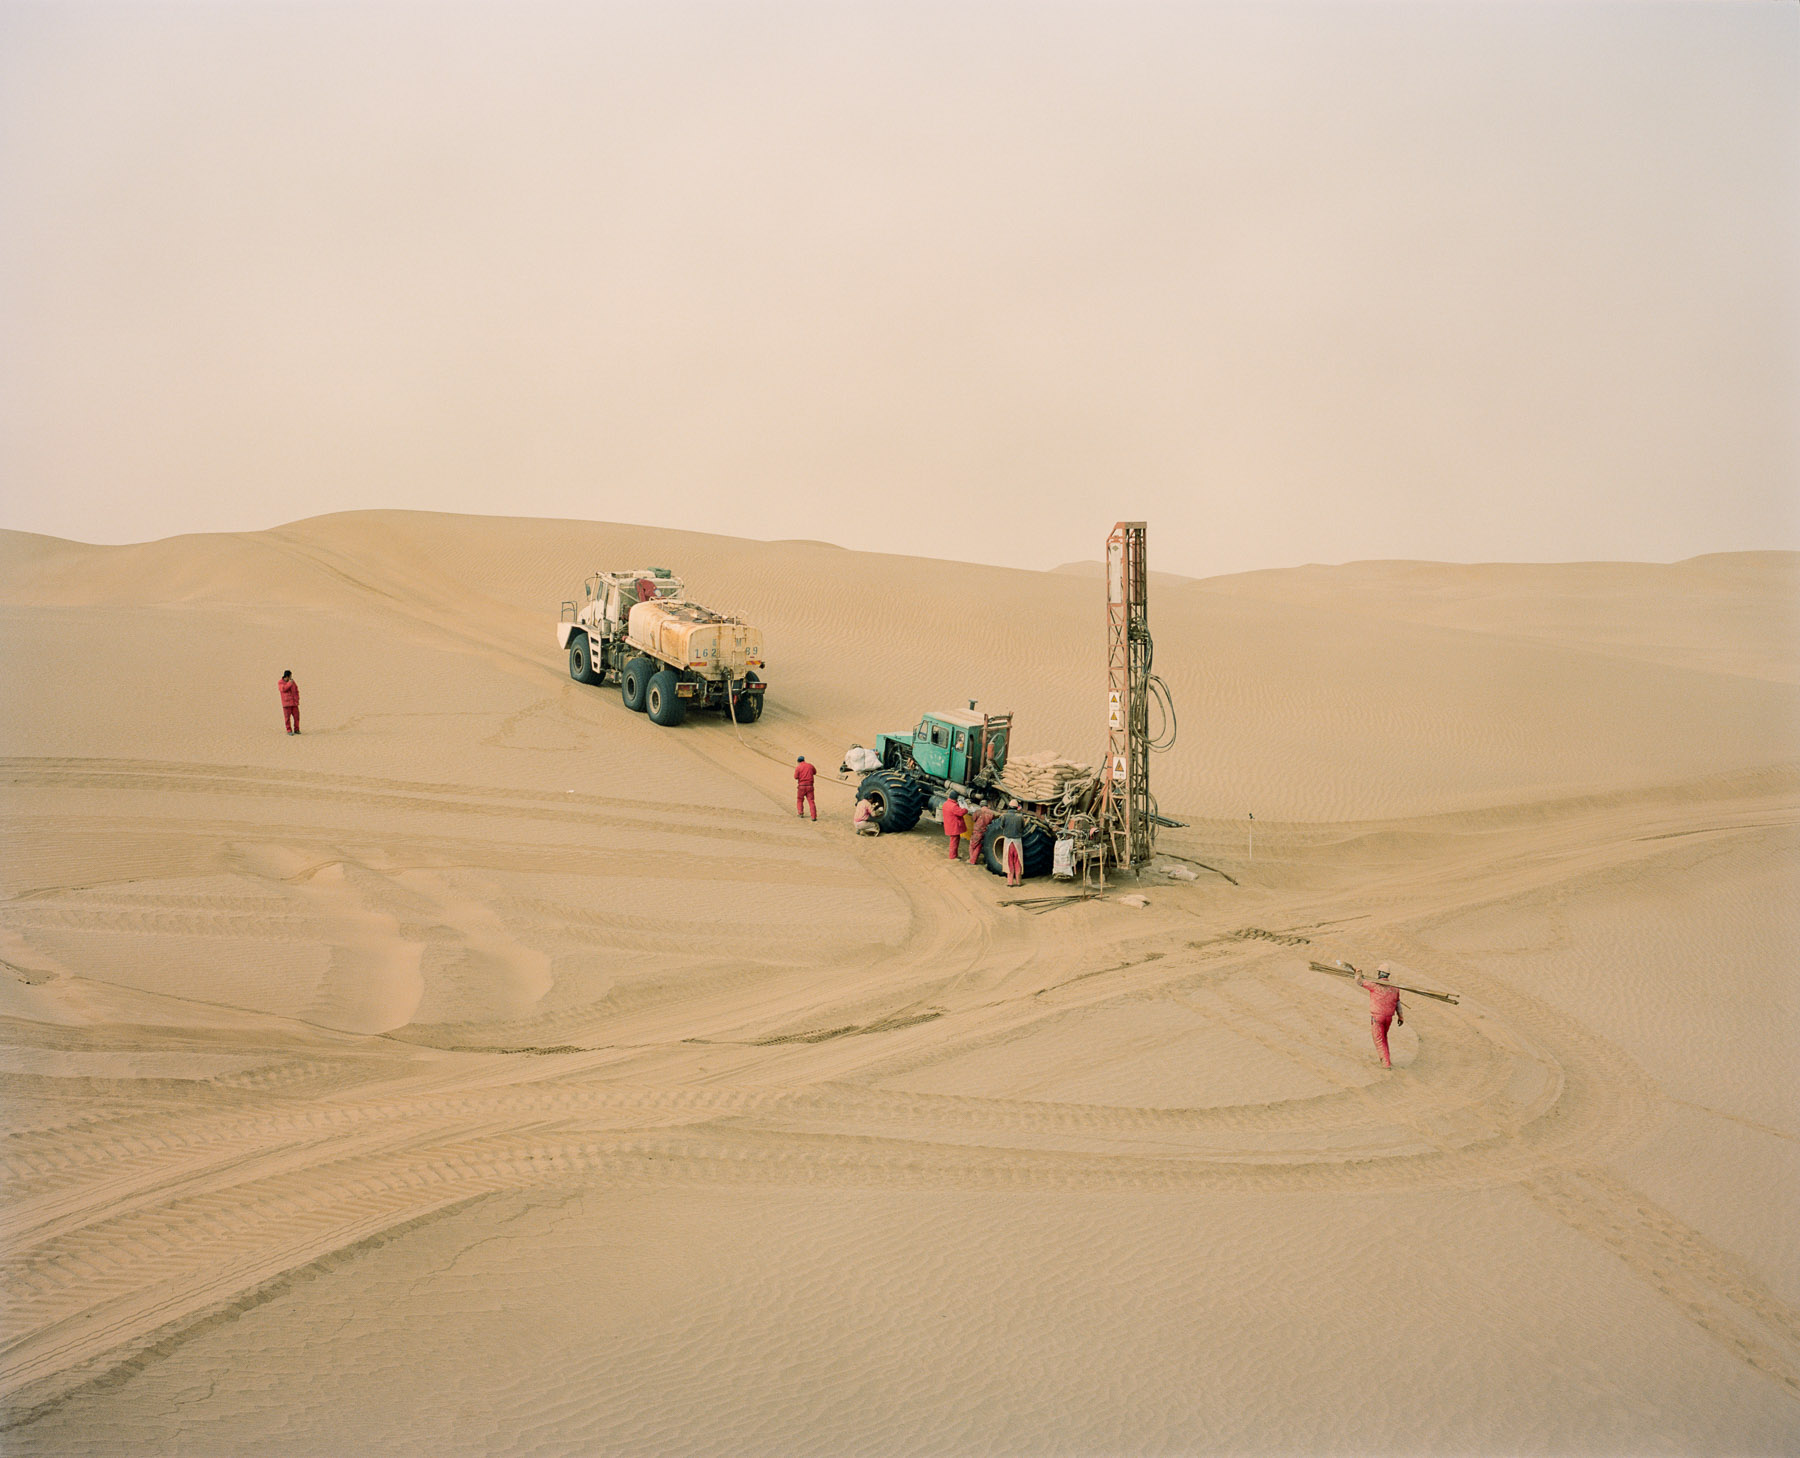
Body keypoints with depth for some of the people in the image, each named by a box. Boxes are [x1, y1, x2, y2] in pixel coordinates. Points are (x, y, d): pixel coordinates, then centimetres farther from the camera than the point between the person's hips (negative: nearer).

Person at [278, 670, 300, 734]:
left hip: (294, 703, 4)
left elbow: (296, 690, 17)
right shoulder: (280, 683, -1)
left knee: (296, 716, 0)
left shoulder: (292, 681, 11)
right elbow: (283, 689, -20)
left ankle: (296, 730, 11)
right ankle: (289, 731, 2)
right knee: (287, 717, -4)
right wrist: (289, 683, -19)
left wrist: (297, 699, 8)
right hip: (286, 703, -4)